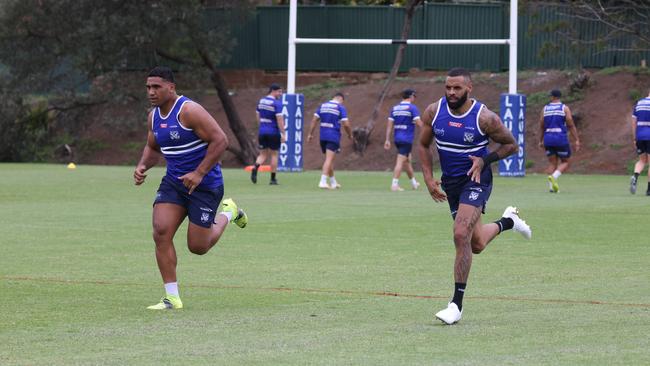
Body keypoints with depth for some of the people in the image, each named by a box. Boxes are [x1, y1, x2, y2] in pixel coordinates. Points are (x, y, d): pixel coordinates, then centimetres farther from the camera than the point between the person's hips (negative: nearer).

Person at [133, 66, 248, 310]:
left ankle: (227, 213, 32)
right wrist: (142, 166, 1)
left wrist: (199, 173, -25)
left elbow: (220, 140, -22)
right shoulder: (154, 116, 5)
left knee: (198, 247, 1)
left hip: (205, 185, -6)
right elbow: (152, 147, 23)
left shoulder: (189, 111, -20)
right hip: (173, 182, 6)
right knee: (161, 232, -14)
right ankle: (172, 297, -8)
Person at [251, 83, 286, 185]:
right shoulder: (277, 103, -13)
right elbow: (280, 120, -17)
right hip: (274, 133, -5)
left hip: (262, 132, 5)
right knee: (274, 155, 7)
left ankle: (255, 169, -18)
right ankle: (273, 179, 10)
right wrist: (283, 134, -15)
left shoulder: (261, 101, 8)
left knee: (263, 154, 11)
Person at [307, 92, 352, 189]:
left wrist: (310, 134, 7)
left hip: (323, 136, 6)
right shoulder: (340, 107, -4)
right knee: (329, 159, -9)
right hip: (334, 136, -6)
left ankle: (333, 182, 26)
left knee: (329, 159, 17)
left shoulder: (323, 105, 11)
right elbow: (346, 124, -10)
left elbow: (314, 120, 6)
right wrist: (350, 135, 7)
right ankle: (323, 181, -19)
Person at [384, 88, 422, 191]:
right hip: (407, 139, -7)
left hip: (397, 139, 7)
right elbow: (418, 122, -15)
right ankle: (394, 184, -14)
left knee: (407, 160, 20)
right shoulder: (412, 108, -8)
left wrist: (387, 140, 7)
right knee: (400, 161, -8)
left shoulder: (395, 108, 10)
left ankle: (413, 183, 31)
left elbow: (389, 124, 7)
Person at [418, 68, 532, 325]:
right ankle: (508, 220, 50)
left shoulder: (484, 118, -17)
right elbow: (423, 146, 9)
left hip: (476, 181, -5)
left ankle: (457, 304, -17)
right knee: (476, 244, 15)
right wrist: (429, 179, -2)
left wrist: (485, 160, -16)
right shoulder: (434, 112, -6)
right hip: (450, 183, 5)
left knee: (461, 235, -23)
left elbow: (511, 145, -3)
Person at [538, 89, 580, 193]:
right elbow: (571, 125, -5)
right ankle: (554, 177, -19)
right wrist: (577, 140, -4)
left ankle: (551, 186, -2)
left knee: (552, 163, 10)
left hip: (548, 138, 3)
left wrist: (541, 141, 19)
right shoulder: (565, 108, 0)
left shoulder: (545, 109, 8)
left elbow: (541, 126, 10)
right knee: (565, 162, 8)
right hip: (561, 138, -3)